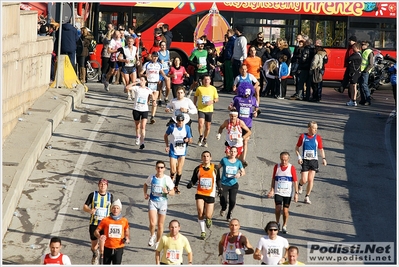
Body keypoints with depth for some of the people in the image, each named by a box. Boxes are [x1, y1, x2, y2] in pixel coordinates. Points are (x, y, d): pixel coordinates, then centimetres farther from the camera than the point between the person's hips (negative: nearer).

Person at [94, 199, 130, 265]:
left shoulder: (124, 221, 1)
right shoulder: (105, 220, -4)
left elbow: (127, 231, 19)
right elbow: (96, 231, 1)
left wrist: (127, 239, -1)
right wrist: (99, 236, -20)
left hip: (118, 248, 0)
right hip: (107, 248, 1)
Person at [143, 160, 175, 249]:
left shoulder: (167, 179, -8)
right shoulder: (151, 177, -4)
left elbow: (173, 192, -2)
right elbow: (145, 185, 17)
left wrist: (167, 192, -23)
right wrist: (145, 193, 0)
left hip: (163, 202, 0)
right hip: (152, 201, 0)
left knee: (160, 225, 9)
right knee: (152, 223, -16)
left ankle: (158, 242, 29)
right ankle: (152, 236, 15)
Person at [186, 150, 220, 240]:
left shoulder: (214, 169, -3)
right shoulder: (198, 169, -2)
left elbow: (218, 179, 11)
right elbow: (194, 180, 7)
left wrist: (220, 188, -3)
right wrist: (190, 184, -14)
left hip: (210, 195, -1)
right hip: (200, 193, 1)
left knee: (208, 215, -4)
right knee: (200, 213, -10)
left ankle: (208, 219, 35)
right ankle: (203, 232, 7)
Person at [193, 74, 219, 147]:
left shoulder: (213, 89, 0)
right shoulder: (199, 88, -2)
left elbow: (217, 98, 7)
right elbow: (195, 96, 14)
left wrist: (212, 101, -13)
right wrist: (195, 105, 4)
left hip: (209, 110, 2)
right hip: (201, 109, -2)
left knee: (208, 127, 10)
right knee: (200, 124, -21)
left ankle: (204, 140, 30)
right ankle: (201, 137, 4)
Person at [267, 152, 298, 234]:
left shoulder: (292, 168, -6)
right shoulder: (276, 167, 1)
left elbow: (295, 181, -3)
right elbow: (273, 179, 9)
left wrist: (296, 193, -7)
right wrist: (271, 190, 5)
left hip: (287, 193, -1)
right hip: (278, 192, 1)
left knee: (285, 210, 1)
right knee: (278, 208, -12)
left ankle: (284, 226, 21)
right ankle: (277, 223, 11)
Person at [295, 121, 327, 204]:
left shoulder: (318, 137, -1)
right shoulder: (303, 136, -4)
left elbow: (321, 149, 8)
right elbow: (297, 148, 5)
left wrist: (324, 158, -5)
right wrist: (299, 157, -7)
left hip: (314, 161, 1)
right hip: (305, 161, -1)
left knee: (310, 179, 0)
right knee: (304, 180, -7)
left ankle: (307, 197, 14)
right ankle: (300, 185, 30)